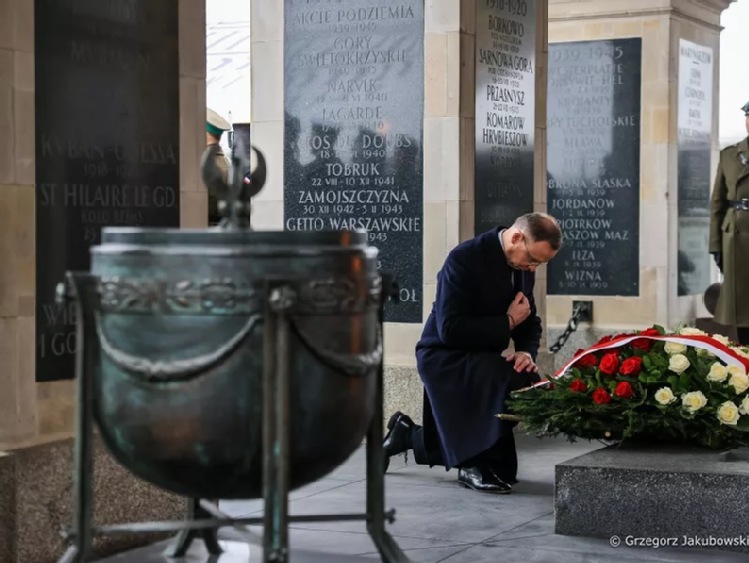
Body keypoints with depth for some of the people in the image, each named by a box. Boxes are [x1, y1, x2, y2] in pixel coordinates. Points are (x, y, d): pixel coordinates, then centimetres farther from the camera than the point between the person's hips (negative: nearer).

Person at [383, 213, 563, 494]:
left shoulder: (523, 267, 1)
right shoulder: (465, 258, -22)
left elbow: (530, 322, 10)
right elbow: (450, 330, -28)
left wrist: (527, 352, -12)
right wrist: (508, 322, -24)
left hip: (482, 358, 8)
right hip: (446, 358, -8)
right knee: (515, 380, -32)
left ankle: (406, 433, 28)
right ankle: (480, 464, -17)